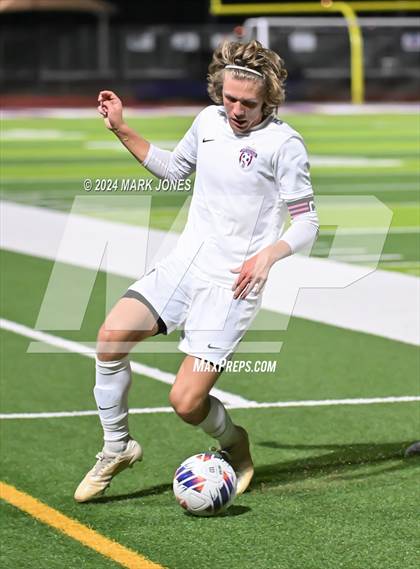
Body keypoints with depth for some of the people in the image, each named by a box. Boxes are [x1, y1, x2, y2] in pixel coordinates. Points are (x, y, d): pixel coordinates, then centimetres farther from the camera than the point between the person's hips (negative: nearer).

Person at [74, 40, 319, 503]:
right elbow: (173, 168, 27)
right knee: (111, 336, -18)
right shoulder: (208, 120, 8)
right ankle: (117, 447, 3)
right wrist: (121, 129, 19)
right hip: (182, 265, 6)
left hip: (232, 284, -6)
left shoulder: (283, 143, -10)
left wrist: (269, 254, -27)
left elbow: (306, 224, -8)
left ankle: (234, 445, 22)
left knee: (185, 401, -13)